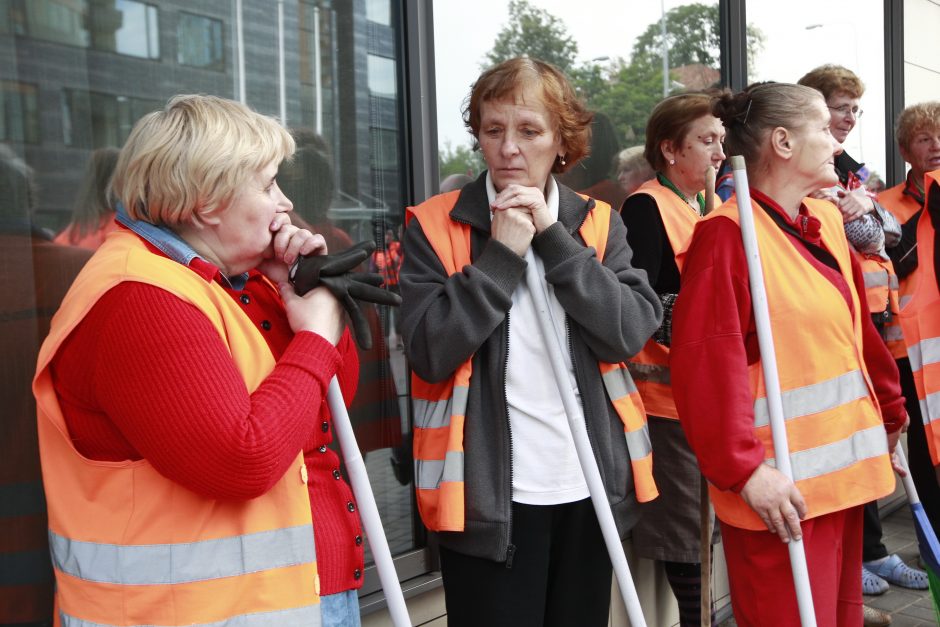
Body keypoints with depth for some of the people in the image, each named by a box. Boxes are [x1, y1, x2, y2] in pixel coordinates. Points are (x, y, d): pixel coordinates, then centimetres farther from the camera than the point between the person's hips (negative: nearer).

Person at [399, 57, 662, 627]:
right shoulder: (435, 224, -3)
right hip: (488, 492, -3)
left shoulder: (598, 223, 6)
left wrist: (553, 237, -12)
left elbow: (632, 332, -7)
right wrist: (502, 254, -15)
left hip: (591, 483, 4)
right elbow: (430, 353, -12)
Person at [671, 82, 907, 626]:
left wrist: (890, 409, 24)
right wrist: (744, 468, -24)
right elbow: (706, 362, -22)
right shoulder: (729, 233, -15)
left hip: (845, 468, 9)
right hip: (782, 487, -8)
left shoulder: (827, 221, 11)